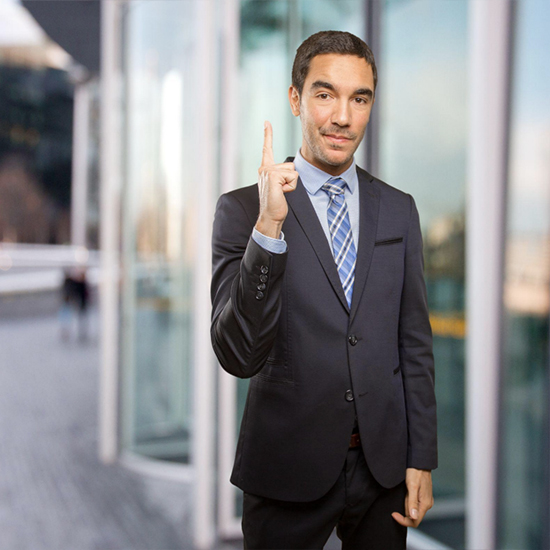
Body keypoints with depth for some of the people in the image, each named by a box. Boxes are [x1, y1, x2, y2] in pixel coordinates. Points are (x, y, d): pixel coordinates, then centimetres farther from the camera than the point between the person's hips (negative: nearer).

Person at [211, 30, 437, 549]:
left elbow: (414, 344, 7)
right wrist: (269, 228, -27)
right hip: (289, 470, -3)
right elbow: (238, 355, -17)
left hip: (384, 465, 3)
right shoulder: (243, 209, -8)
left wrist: (421, 460, 3)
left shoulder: (398, 210, 4)